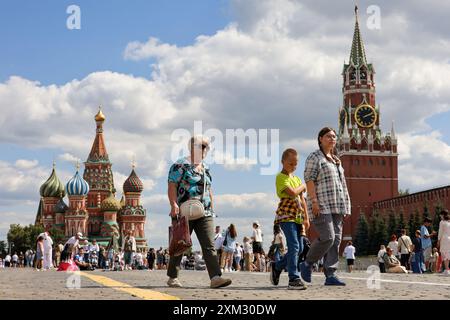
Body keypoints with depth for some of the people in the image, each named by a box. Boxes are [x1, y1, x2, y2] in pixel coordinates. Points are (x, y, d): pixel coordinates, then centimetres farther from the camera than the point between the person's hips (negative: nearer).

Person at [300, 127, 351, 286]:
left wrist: (346, 207, 16)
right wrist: (314, 201, -19)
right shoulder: (314, 157, 0)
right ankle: (307, 264, 2)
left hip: (337, 207, 8)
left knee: (336, 240, 1)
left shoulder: (336, 160, 22)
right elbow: (309, 180, -9)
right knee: (327, 238, -17)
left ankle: (330, 275, 1)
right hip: (321, 206, -8)